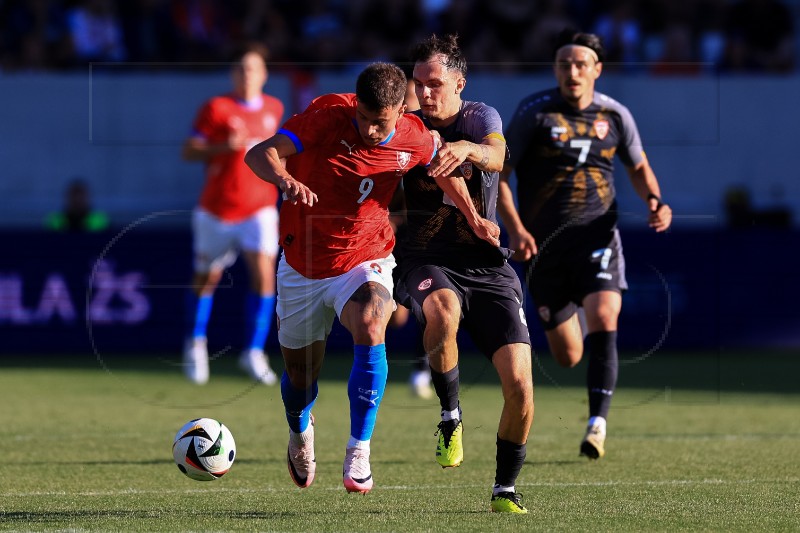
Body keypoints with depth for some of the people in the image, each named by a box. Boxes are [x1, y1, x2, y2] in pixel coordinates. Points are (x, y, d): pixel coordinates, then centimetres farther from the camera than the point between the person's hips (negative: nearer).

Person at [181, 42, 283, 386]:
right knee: (206, 279, 12)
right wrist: (224, 147, -24)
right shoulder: (216, 108, -7)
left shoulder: (274, 109, 7)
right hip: (216, 211, -2)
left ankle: (254, 352, -13)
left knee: (264, 272, -18)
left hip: (259, 209, 2)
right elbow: (188, 151, -10)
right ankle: (196, 342, 36)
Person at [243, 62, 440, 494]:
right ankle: (300, 433, 49)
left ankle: (358, 454, -26)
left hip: (365, 261, 0)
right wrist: (285, 179, -49)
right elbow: (259, 154, -29)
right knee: (300, 371, 12)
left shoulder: (416, 140, -11)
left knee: (369, 329, -32)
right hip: (302, 265, 0)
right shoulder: (328, 114, -20)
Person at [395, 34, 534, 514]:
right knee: (442, 311, -39)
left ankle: (505, 489, 7)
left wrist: (467, 149, -46)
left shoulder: (481, 118, -1)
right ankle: (451, 419, -18)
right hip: (429, 262, 0)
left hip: (488, 266, 1)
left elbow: (496, 155, -23)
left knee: (520, 384, -12)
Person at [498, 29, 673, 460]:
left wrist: (654, 201, -2)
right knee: (567, 356, 3)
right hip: (543, 243, -1)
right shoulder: (535, 112, -5)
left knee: (603, 317, -24)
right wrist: (514, 228, -16)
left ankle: (598, 423, -18)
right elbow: (498, 174, -3)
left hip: (596, 234, 1)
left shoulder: (615, 115, 3)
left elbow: (638, 167, 19)